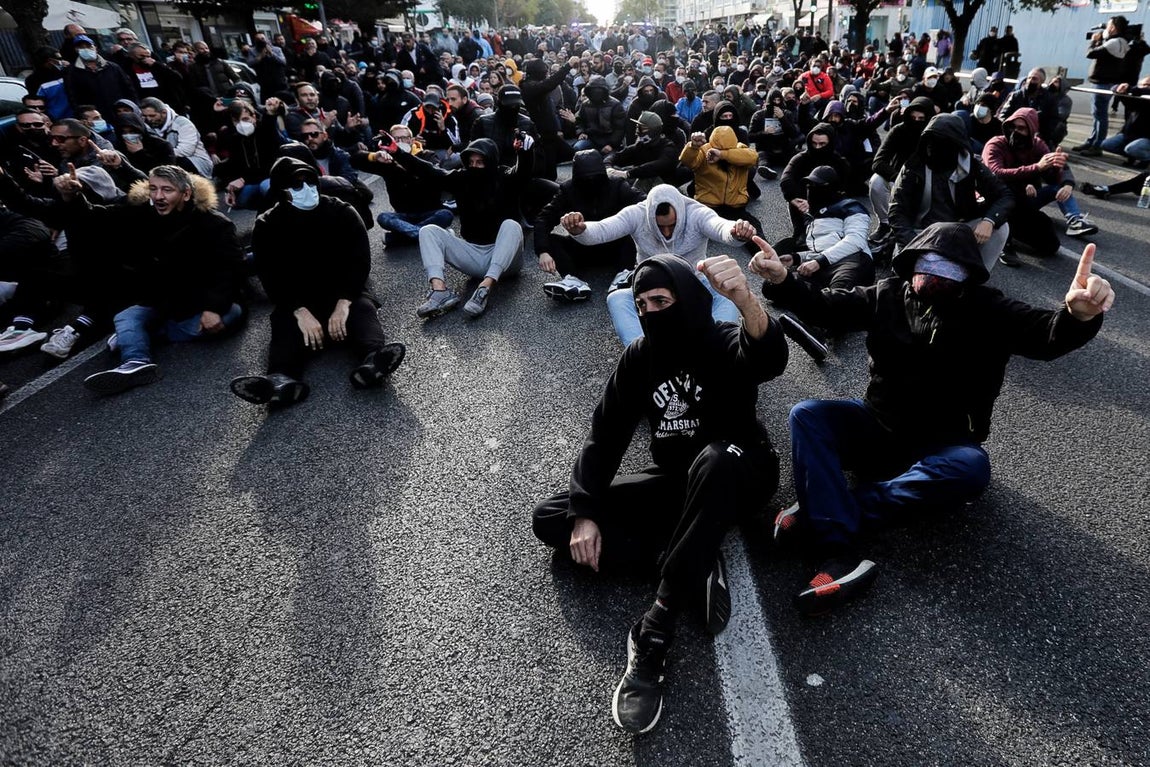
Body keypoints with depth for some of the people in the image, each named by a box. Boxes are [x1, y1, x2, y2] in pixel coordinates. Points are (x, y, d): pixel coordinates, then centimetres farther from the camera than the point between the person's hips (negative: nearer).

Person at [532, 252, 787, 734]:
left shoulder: (724, 343, -13)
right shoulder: (639, 357, -1)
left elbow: (770, 360, -39)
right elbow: (605, 437, -2)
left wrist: (745, 300, -61)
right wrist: (585, 514, -15)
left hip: (735, 476, -4)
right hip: (674, 481, 5)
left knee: (715, 459, -43)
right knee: (549, 520, -9)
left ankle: (654, 633, -38)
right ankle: (695, 570, -22)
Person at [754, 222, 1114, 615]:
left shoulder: (989, 311, -8)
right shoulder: (888, 295, -2)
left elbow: (1046, 335, -24)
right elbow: (822, 306, -4)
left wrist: (1079, 315, -49)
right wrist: (782, 281, -24)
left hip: (941, 445, -2)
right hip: (879, 425, 2)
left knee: (972, 466, -35)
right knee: (807, 414, -23)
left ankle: (820, 513, -33)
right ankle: (841, 555, -39)